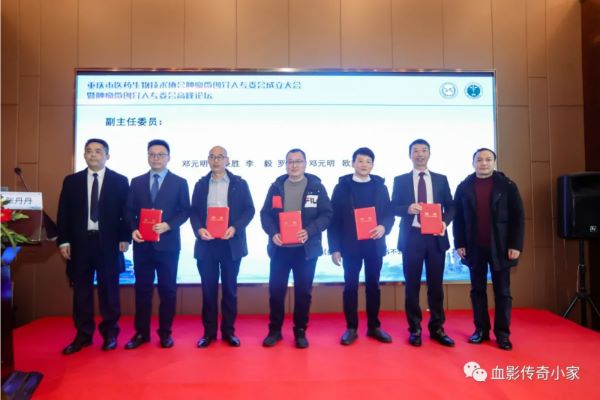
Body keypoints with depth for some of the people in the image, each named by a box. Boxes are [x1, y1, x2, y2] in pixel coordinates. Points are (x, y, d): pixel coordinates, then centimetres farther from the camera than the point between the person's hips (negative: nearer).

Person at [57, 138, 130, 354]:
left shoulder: (119, 181, 2)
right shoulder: (71, 181, 7)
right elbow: (64, 213, 6)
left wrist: (124, 238, -6)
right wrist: (63, 241, 0)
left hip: (108, 242, -2)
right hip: (80, 242, 2)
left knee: (109, 289, 6)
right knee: (81, 290, 9)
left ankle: (110, 334, 19)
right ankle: (83, 335, 21)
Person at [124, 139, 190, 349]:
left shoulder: (179, 182, 3)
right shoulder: (137, 182, 11)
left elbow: (185, 211, -1)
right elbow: (129, 211, 9)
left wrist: (168, 225, -16)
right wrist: (133, 230, -8)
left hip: (168, 243, -2)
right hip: (142, 244, 2)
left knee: (167, 289, 4)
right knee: (142, 288, 8)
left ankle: (165, 333, 16)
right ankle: (141, 332, 19)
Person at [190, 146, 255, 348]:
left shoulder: (239, 183, 5)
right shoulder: (201, 184, 12)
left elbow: (249, 209, 0)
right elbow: (194, 212, 8)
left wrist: (235, 228, -16)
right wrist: (198, 229, -12)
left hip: (231, 243, -1)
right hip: (206, 243, 2)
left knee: (230, 288, 6)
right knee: (208, 289, 6)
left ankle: (228, 331, 17)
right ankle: (209, 332, 17)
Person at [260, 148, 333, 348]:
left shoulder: (317, 186, 1)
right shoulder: (276, 187, 7)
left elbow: (327, 214, -4)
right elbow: (265, 213, 3)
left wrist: (309, 231, -19)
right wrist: (272, 233, -15)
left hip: (306, 248, -1)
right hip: (280, 247, 2)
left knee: (303, 291, 7)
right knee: (276, 289, 5)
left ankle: (300, 331, 22)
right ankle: (274, 330, 22)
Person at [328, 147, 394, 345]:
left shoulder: (380, 187, 7)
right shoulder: (341, 187, 1)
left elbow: (389, 213, 7)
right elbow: (333, 218, -2)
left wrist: (384, 227, -16)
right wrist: (334, 247, -7)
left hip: (374, 244, 2)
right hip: (350, 245, -2)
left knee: (373, 285, 10)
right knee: (351, 286, 4)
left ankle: (374, 326, 22)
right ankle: (351, 328, 14)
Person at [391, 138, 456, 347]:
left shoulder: (441, 179, 10)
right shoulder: (400, 180, 6)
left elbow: (450, 206, 8)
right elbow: (393, 207, 2)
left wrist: (445, 221, -11)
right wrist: (407, 209, -18)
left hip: (436, 237, 2)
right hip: (411, 237, -1)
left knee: (436, 284, 8)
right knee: (412, 284, 5)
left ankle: (437, 328, 20)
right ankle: (415, 329, 17)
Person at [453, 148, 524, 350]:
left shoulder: (507, 185, 0)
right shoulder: (464, 187, 4)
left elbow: (518, 217, -1)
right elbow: (458, 218, 4)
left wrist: (515, 245, -7)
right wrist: (459, 244, -2)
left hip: (500, 247, -1)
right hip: (474, 247, 1)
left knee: (502, 292, 5)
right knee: (477, 290, 8)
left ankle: (502, 333, 14)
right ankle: (481, 329, 18)